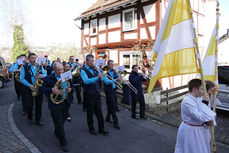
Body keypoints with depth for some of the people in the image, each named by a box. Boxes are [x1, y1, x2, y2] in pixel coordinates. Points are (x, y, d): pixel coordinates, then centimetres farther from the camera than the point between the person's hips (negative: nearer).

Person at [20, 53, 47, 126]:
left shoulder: (40, 66, 9)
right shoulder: (24, 67, -1)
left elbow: (46, 75, 9)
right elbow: (21, 78, -5)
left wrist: (42, 76, -15)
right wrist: (29, 85, -18)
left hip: (39, 88, 2)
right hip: (29, 89, -2)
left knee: (39, 105, 6)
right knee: (29, 105, 3)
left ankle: (38, 120, 20)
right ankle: (29, 119, 28)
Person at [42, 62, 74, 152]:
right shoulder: (49, 78, -6)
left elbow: (72, 88, 9)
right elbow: (43, 89, -8)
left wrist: (70, 90, -15)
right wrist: (51, 90, -27)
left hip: (65, 104, 5)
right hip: (54, 105, -5)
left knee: (62, 121, 21)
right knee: (59, 124, -1)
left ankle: (56, 132, 51)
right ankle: (63, 144, 12)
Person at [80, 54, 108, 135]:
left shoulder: (95, 69, 9)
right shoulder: (83, 71, -9)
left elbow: (101, 77, 8)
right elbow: (86, 81, -26)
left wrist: (98, 70, -7)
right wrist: (97, 78, -38)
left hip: (97, 93, 5)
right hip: (89, 95, -5)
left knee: (99, 112, 9)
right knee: (90, 113, 10)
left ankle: (101, 129, 19)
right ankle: (91, 128, 27)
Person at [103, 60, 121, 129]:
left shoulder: (114, 72, 11)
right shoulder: (105, 73, -9)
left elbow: (119, 78, 2)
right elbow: (107, 82, -22)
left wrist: (116, 73, -11)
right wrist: (115, 79, -32)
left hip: (114, 90, 7)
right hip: (109, 91, -7)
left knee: (111, 106, 16)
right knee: (113, 106, -7)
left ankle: (108, 118, 35)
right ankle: (116, 122, -1)